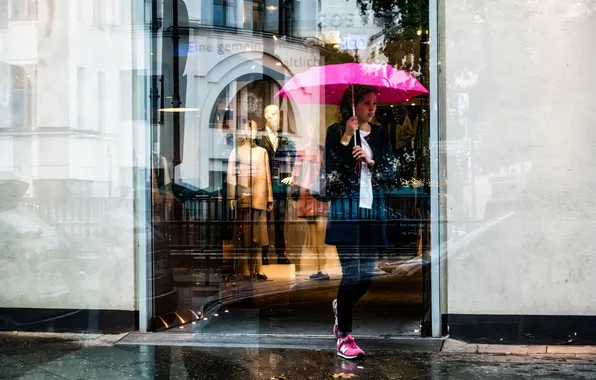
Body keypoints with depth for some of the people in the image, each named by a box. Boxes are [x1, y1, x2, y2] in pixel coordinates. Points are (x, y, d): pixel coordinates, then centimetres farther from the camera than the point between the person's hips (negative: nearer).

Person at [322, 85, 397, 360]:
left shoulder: (380, 134, 11)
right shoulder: (336, 132, 1)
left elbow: (392, 172, 6)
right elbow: (331, 170, -11)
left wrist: (371, 161, -10)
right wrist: (346, 138, -15)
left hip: (374, 209, 4)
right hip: (346, 208, -4)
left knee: (367, 273, 5)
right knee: (352, 272, -10)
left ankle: (341, 307, 36)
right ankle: (344, 337, 0)